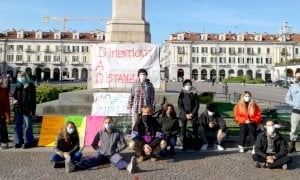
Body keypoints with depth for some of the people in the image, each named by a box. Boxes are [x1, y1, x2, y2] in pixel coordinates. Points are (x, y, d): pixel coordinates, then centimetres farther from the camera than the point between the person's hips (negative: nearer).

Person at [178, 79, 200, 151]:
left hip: (193, 114, 0)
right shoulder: (182, 94, 4)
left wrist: (192, 114, -9)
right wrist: (185, 114, -10)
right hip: (184, 114, 0)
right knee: (183, 129, -3)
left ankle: (196, 145, 2)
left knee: (195, 129, -4)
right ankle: (184, 145, 5)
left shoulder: (194, 94, 4)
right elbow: (180, 106, 0)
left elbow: (197, 105, 2)